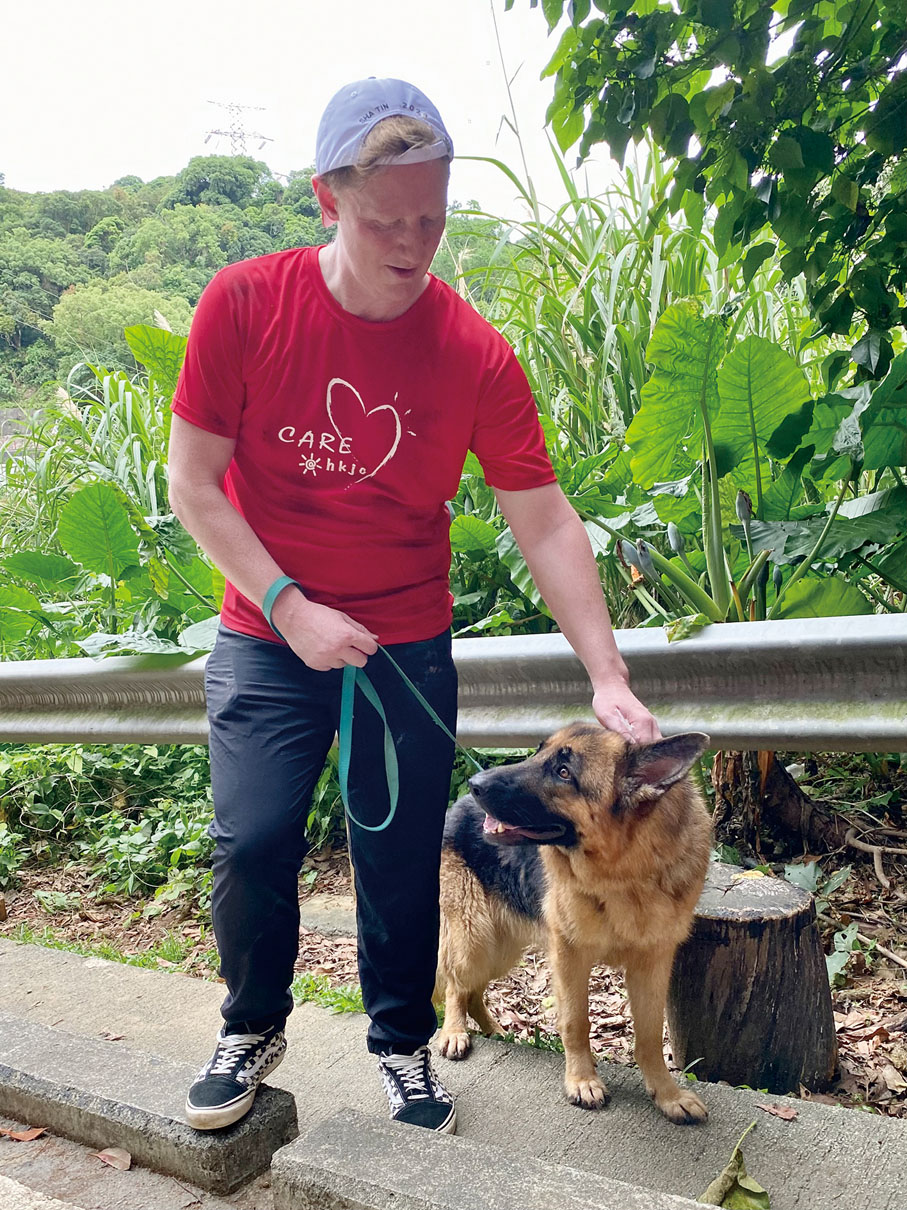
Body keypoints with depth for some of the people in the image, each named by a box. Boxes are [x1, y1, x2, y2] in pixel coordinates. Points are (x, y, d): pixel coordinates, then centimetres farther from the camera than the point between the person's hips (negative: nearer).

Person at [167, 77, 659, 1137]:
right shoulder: (243, 304, -10)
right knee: (250, 845, -4)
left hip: (409, 647, 1)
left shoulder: (477, 355, -10)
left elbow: (545, 521, -8)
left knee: (402, 859, 7)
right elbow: (192, 481, -7)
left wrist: (608, 679, -14)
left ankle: (403, 1042, 32)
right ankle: (253, 1027, 26)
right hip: (267, 638, 0)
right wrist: (290, 608, -15)